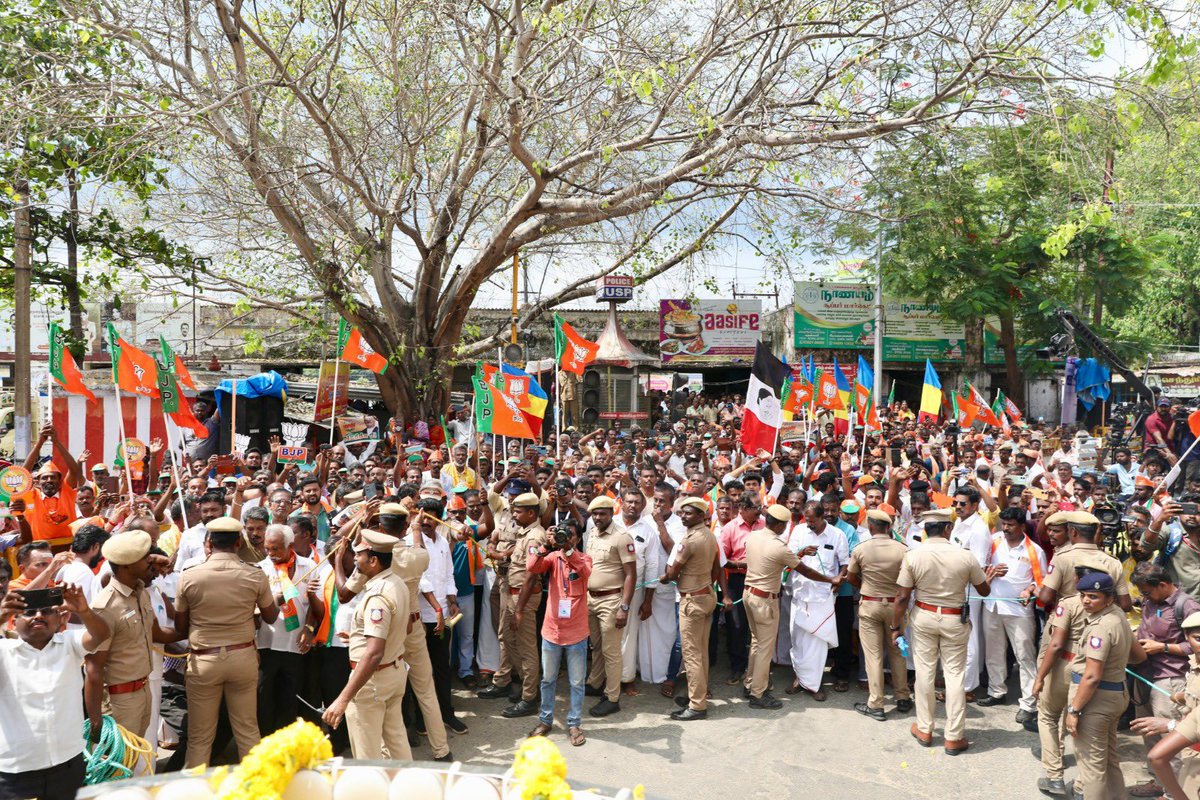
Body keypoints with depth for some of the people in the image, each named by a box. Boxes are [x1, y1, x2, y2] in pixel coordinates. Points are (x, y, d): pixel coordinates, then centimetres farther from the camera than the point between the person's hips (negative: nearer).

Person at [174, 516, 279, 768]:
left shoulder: (189, 576, -9)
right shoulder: (255, 575, -9)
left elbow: (180, 627, 1)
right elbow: (270, 617, 4)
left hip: (203, 660, -1)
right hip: (244, 657, 1)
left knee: (200, 737, 11)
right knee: (248, 730, 13)